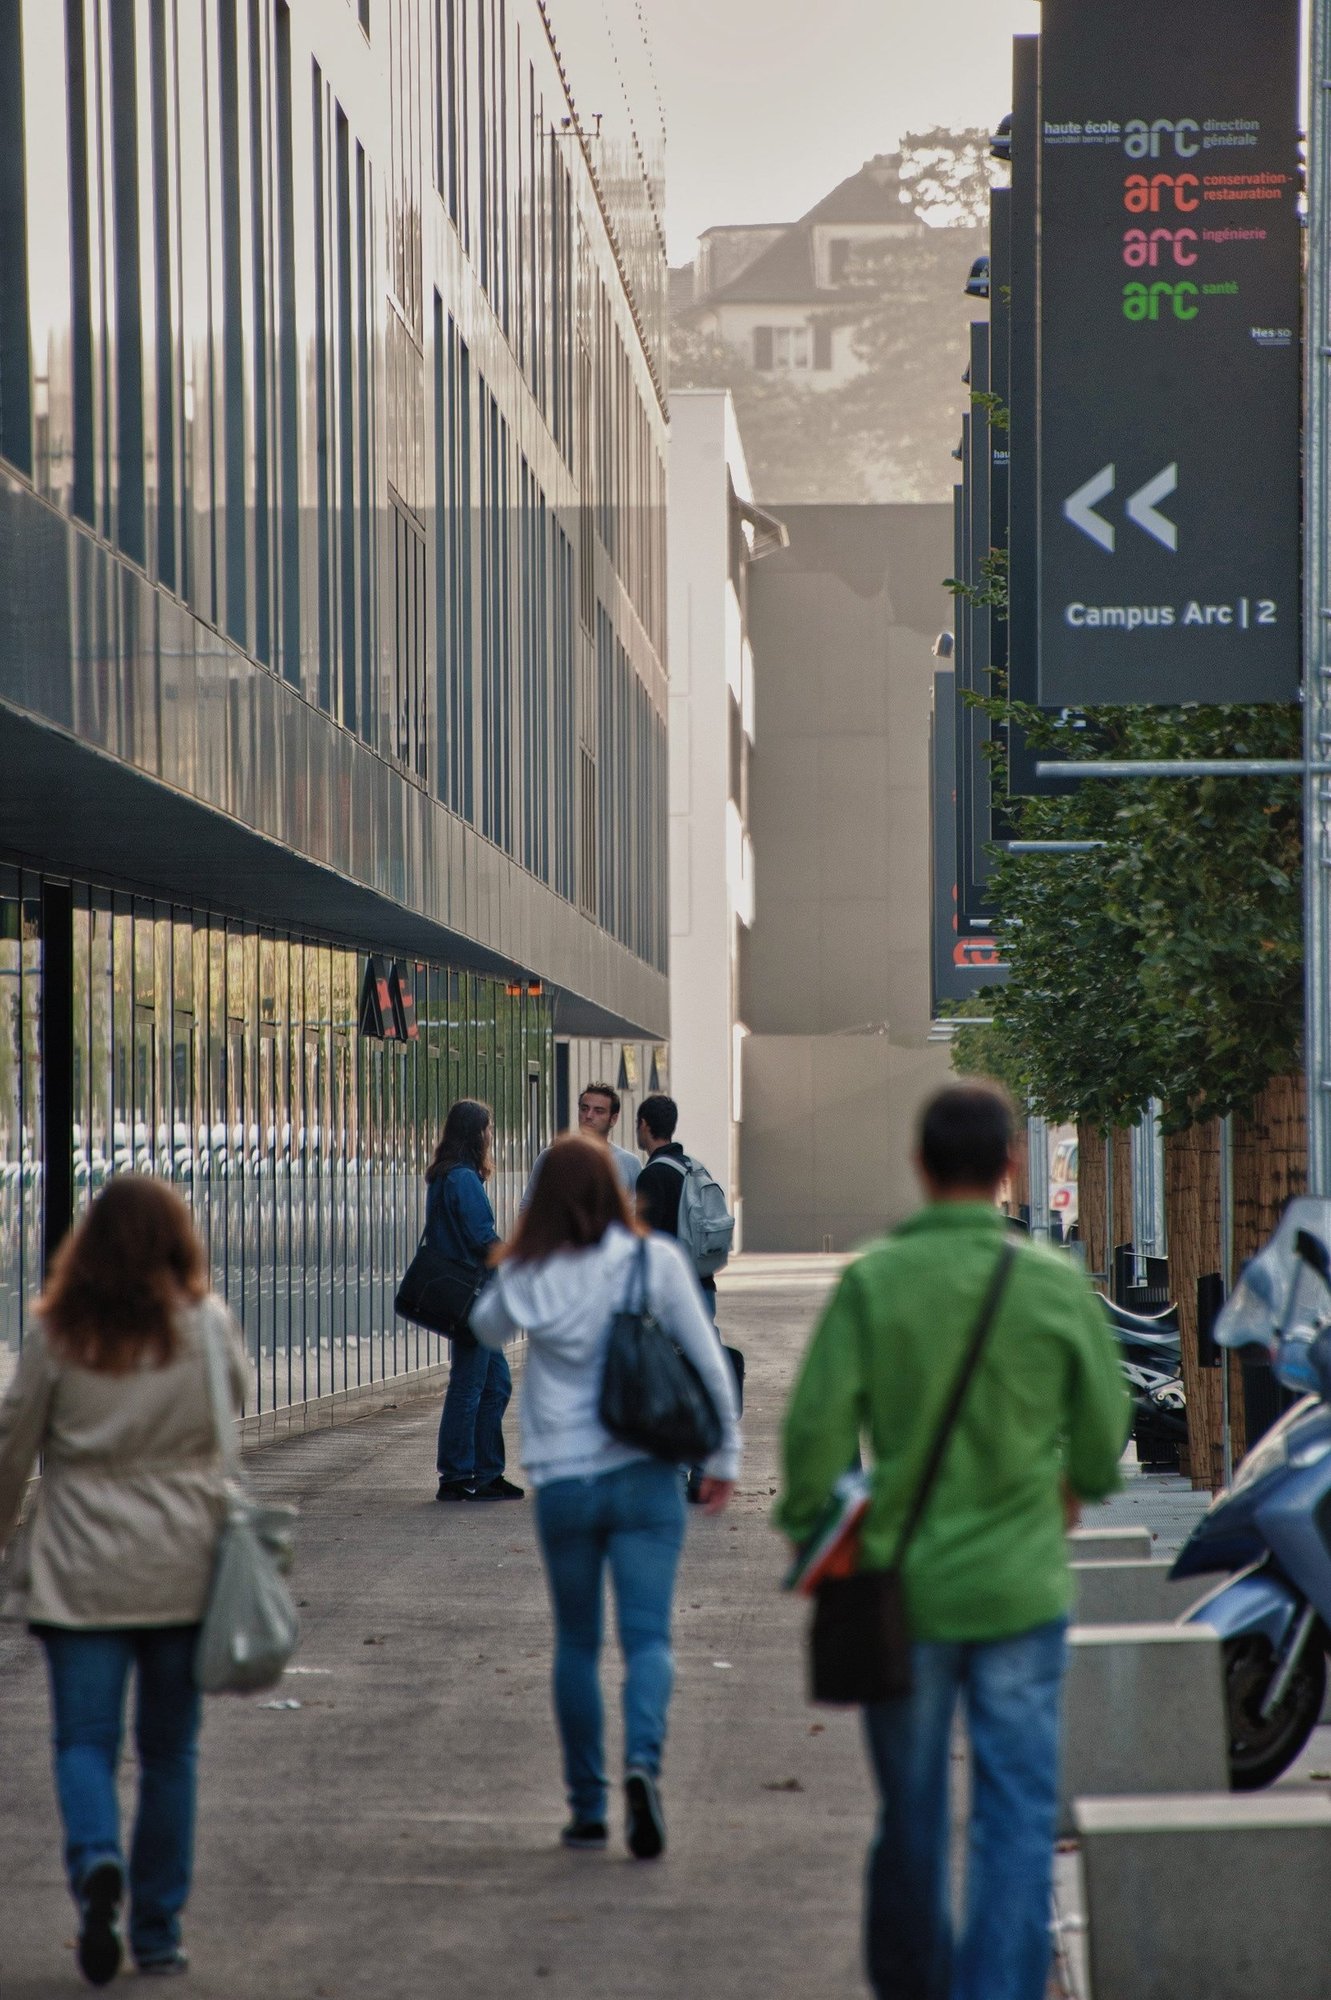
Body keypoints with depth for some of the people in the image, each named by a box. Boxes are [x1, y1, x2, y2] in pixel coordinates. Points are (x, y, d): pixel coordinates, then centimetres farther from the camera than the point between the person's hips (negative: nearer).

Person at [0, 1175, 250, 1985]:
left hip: (81, 1569, -1)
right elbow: (234, 1404, 15)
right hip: (183, 1568, 1)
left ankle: (96, 1863, -25)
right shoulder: (209, 1325, -4)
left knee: (85, 1740, 3)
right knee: (170, 1750, 11)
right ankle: (159, 1931, 14)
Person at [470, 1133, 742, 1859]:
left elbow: (486, 1329, 20)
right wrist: (724, 1456, 8)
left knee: (576, 1644, 13)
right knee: (647, 1635, -1)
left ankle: (587, 1806, 17)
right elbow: (708, 1364, -2)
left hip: (562, 1484, 1)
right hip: (645, 1474, -1)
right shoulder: (655, 1262, -6)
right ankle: (642, 1760, -26)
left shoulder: (525, 1278, -3)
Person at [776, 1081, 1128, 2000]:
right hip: (1020, 1584, -1)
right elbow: (1104, 1436, 2)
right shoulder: (1058, 1283, -6)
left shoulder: (873, 1281, -9)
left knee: (911, 1812, 15)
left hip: (902, 1584, 1)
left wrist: (809, 1541, 5)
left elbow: (815, 1430, -11)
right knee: (1017, 1816, 3)